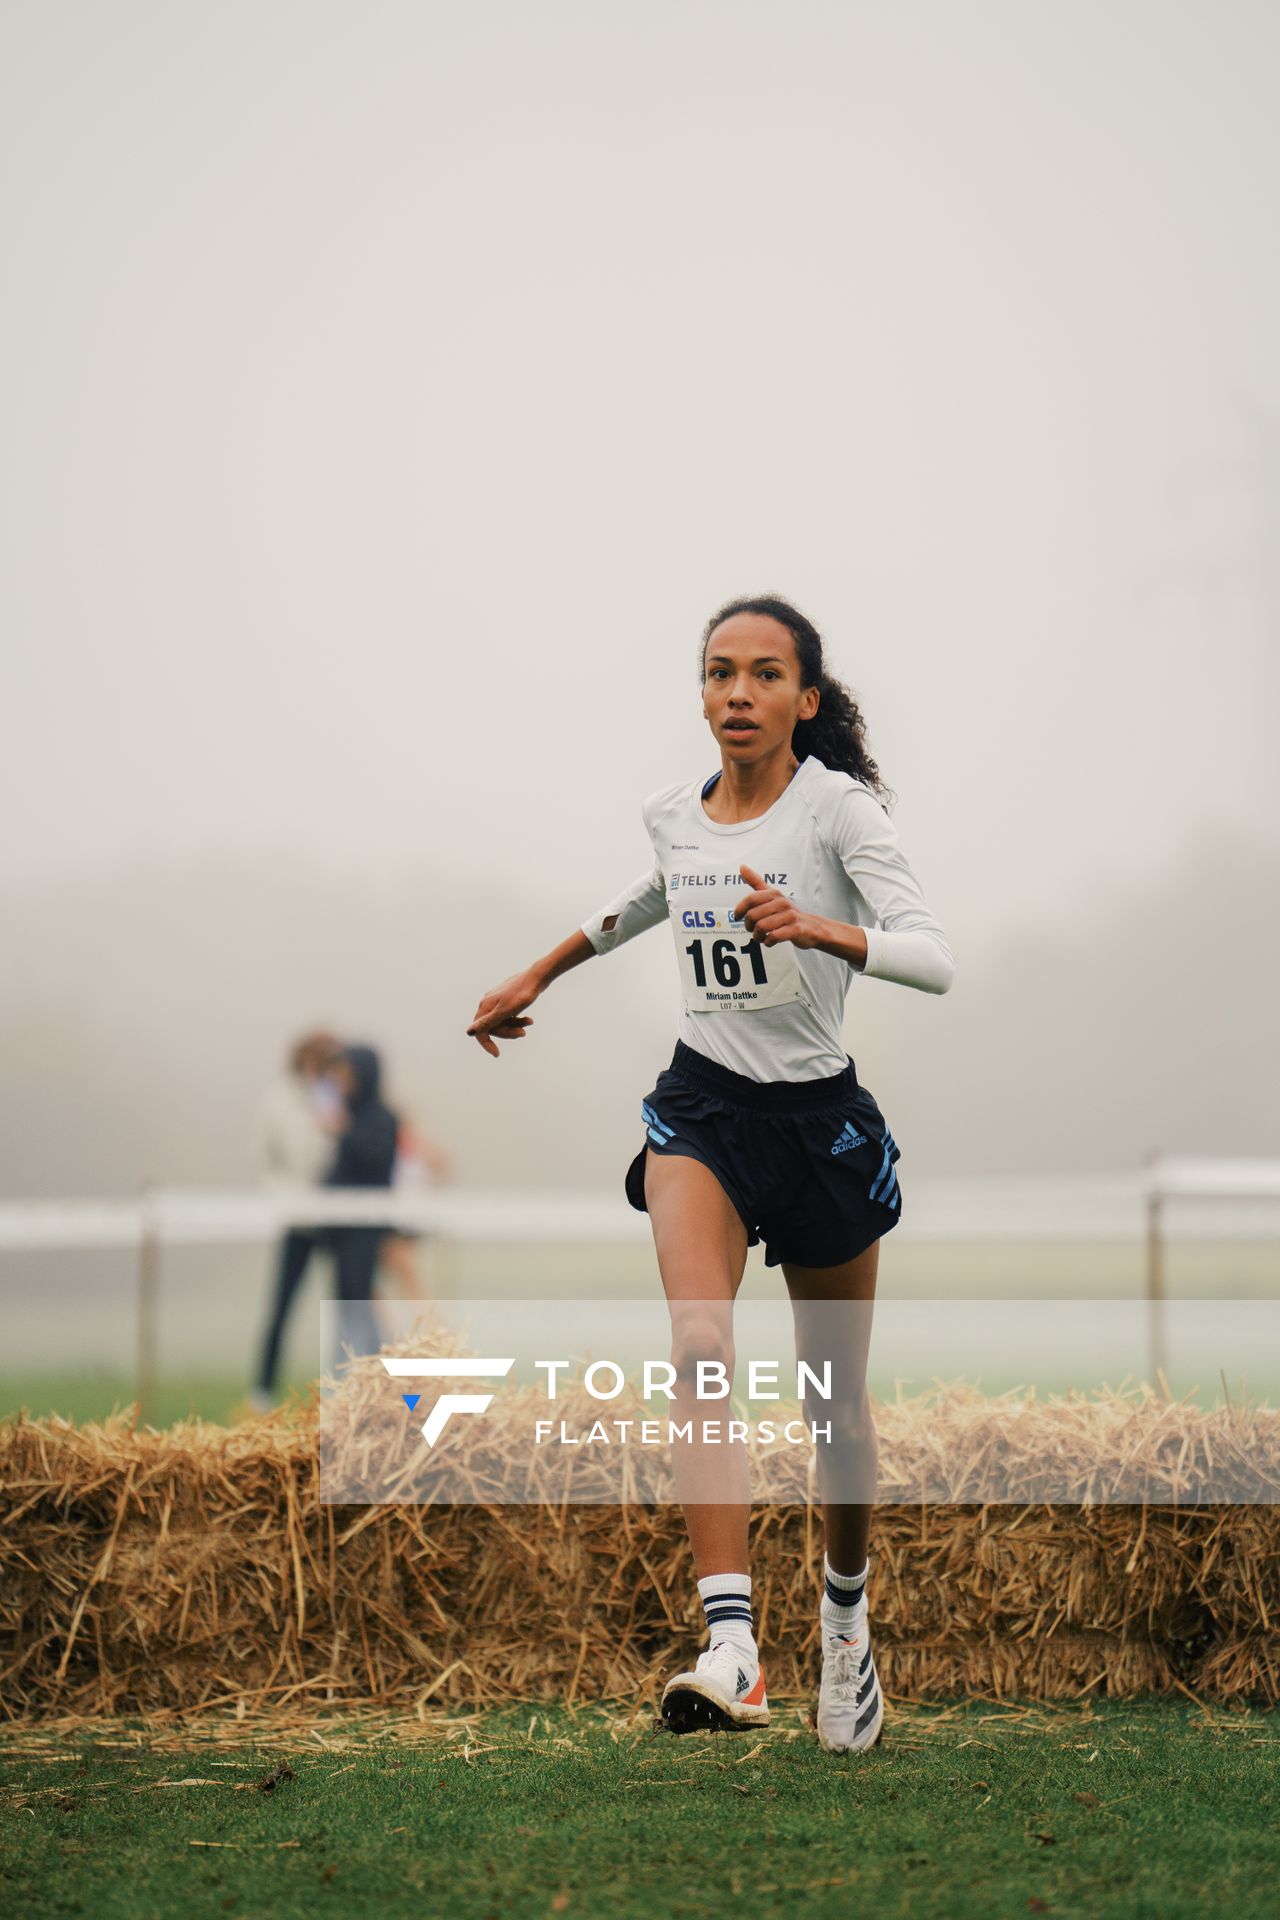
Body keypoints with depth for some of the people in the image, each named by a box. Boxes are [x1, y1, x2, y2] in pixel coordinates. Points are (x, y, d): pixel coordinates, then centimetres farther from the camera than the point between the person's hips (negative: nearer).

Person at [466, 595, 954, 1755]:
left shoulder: (840, 807, -11)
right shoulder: (674, 815, 3)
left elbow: (934, 960, -24)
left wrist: (817, 929, -40)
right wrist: (538, 977, 36)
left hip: (823, 1119, -2)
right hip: (702, 1105, 2)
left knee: (836, 1397, 11)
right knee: (700, 1347, -24)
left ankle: (846, 1599, 41)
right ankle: (731, 1647, -34)